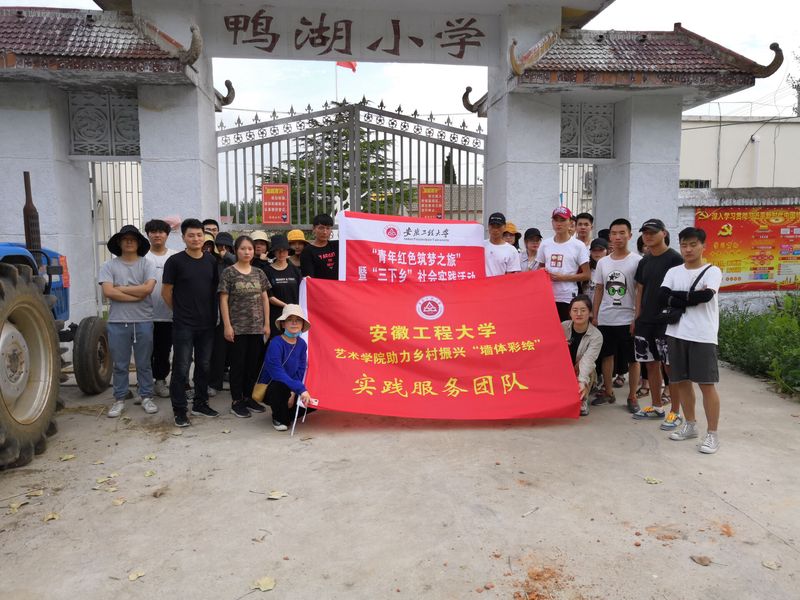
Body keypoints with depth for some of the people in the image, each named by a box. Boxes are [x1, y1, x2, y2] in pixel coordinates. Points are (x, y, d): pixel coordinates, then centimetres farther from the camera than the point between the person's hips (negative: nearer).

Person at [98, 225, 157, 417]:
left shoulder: (146, 264, 2)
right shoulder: (109, 266, 3)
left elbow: (148, 288, -13)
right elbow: (108, 292, -11)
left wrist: (120, 288, -9)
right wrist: (137, 295, -12)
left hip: (143, 321, 0)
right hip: (118, 322, 1)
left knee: (144, 363, 10)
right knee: (120, 365, 10)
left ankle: (146, 397, 21)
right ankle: (119, 399, 21)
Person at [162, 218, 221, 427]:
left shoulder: (211, 260, 6)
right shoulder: (175, 261, -6)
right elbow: (166, 291, -2)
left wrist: (212, 313, 9)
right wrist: (180, 310, 4)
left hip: (207, 323, 5)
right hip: (183, 325, -4)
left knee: (204, 365, 13)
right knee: (181, 368, 0)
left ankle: (200, 403, 27)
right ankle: (179, 410, 9)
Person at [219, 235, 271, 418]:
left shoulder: (259, 273, 9)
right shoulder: (229, 272, -3)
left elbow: (264, 298, 11)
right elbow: (223, 300, -5)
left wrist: (266, 323, 6)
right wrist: (227, 326, -10)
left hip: (256, 327, 4)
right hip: (237, 328, -4)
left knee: (254, 363, 10)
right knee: (238, 364, 3)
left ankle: (249, 397, 24)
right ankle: (236, 401, 14)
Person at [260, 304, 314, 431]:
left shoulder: (302, 344, -3)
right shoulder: (276, 343, -21)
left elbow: (300, 371, -3)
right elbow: (277, 373, -31)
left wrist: (293, 392, -19)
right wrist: (300, 389, -38)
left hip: (291, 387, 6)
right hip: (269, 388, -6)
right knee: (280, 386, -38)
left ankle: (288, 413, 16)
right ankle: (279, 418, -8)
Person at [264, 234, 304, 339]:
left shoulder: (294, 270, 11)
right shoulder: (268, 271, 2)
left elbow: (301, 292, 10)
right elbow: (269, 296, -3)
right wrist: (286, 306, -11)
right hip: (275, 317, -2)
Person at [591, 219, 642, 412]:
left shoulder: (637, 261, -5)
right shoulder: (602, 262, 7)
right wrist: (595, 316, 8)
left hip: (628, 319, -4)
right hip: (605, 318, 4)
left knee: (632, 359, 4)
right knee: (607, 355, 12)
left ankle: (632, 397, 15)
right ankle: (608, 392, 25)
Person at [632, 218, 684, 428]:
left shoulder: (675, 259, -6)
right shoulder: (644, 262, 14)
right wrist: (637, 318, 12)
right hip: (645, 321, 7)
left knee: (671, 366, -2)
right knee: (651, 364, 12)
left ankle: (675, 412, 7)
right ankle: (656, 407, 24)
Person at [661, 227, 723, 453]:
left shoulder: (712, 271, -2)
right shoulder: (673, 272, 9)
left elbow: (706, 295, -20)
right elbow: (663, 298, -5)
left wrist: (677, 297, -9)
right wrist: (692, 298, -14)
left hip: (703, 336, -4)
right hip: (676, 334, 5)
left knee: (707, 384, -3)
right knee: (681, 381, 11)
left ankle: (712, 434, 6)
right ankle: (690, 425, 26)